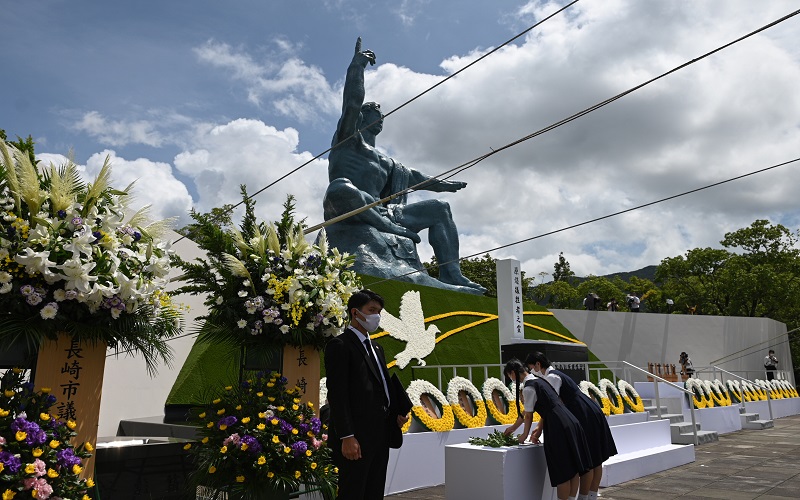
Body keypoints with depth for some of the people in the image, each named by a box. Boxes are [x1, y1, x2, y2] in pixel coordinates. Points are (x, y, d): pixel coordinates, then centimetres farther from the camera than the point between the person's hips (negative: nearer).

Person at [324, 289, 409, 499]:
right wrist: (347, 437, -21)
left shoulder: (376, 348, 19)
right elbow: (337, 394, -15)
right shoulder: (339, 345, -7)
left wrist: (396, 415, 4)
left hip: (380, 435, 8)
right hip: (356, 438, -8)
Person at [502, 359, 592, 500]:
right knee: (572, 468, 14)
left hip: (558, 427, -10)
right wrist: (512, 428, 33)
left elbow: (528, 416, -5)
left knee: (562, 472, 1)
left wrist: (525, 435, 14)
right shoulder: (538, 381, 19)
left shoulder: (528, 388, -11)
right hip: (570, 422, 10)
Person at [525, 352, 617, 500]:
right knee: (595, 460, 13)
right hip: (592, 415, 10)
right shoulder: (555, 375, 16)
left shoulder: (551, 377, -14)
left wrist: (539, 430, -14)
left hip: (585, 418, -10)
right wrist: (540, 426, 14)